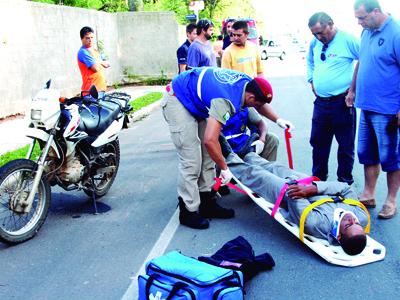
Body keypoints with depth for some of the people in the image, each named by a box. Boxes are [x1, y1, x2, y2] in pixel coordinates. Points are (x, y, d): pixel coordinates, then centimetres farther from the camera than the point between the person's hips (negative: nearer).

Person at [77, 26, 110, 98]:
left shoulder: (94, 50, 19)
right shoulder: (83, 52, -10)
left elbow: (107, 64, 16)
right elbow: (96, 68, -18)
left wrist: (99, 62, -4)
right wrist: (101, 63, 3)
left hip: (101, 87, 9)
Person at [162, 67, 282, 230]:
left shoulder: (247, 81, -8)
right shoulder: (226, 101, -35)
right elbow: (210, 140, -40)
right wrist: (225, 168, -28)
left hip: (195, 103, 10)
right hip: (177, 102, -10)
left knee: (208, 156, 8)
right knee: (191, 161, -11)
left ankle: (207, 203, 16)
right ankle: (188, 212, 1)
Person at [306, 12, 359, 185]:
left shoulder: (347, 40, -12)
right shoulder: (314, 43, 7)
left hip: (342, 102, -6)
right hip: (320, 101, 6)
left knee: (346, 145, 5)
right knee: (318, 142, 14)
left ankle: (345, 181, 18)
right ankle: (318, 178, 29)